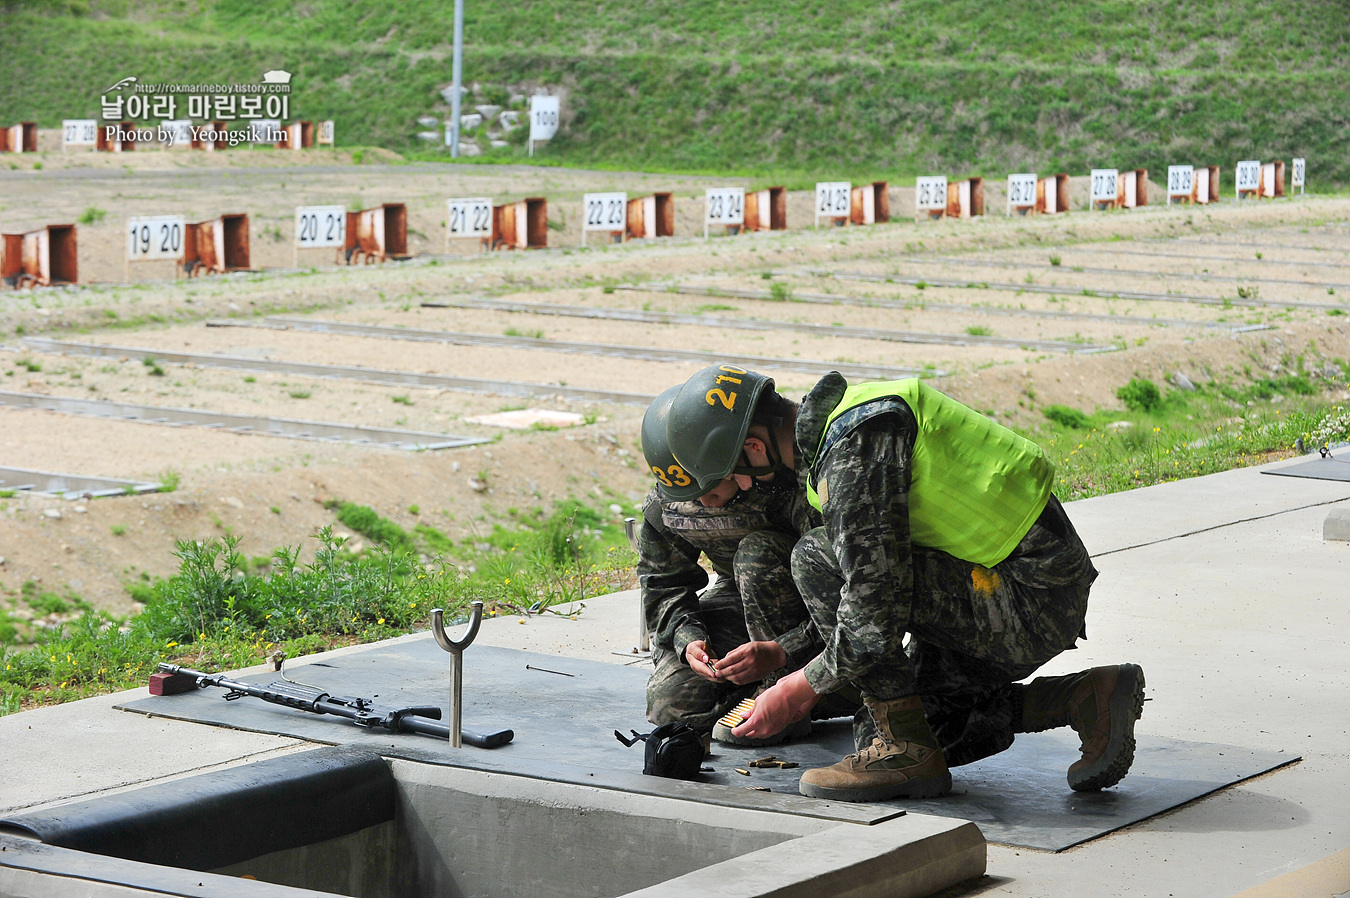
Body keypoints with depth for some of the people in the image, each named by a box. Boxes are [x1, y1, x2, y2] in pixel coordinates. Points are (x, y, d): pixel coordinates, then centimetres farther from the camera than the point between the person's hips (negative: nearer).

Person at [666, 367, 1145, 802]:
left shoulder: (854, 448, -22)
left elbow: (876, 609, -25)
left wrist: (804, 686, -10)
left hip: (1031, 600, -10)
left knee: (817, 558, -16)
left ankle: (907, 750, -9)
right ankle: (1086, 699, 10)